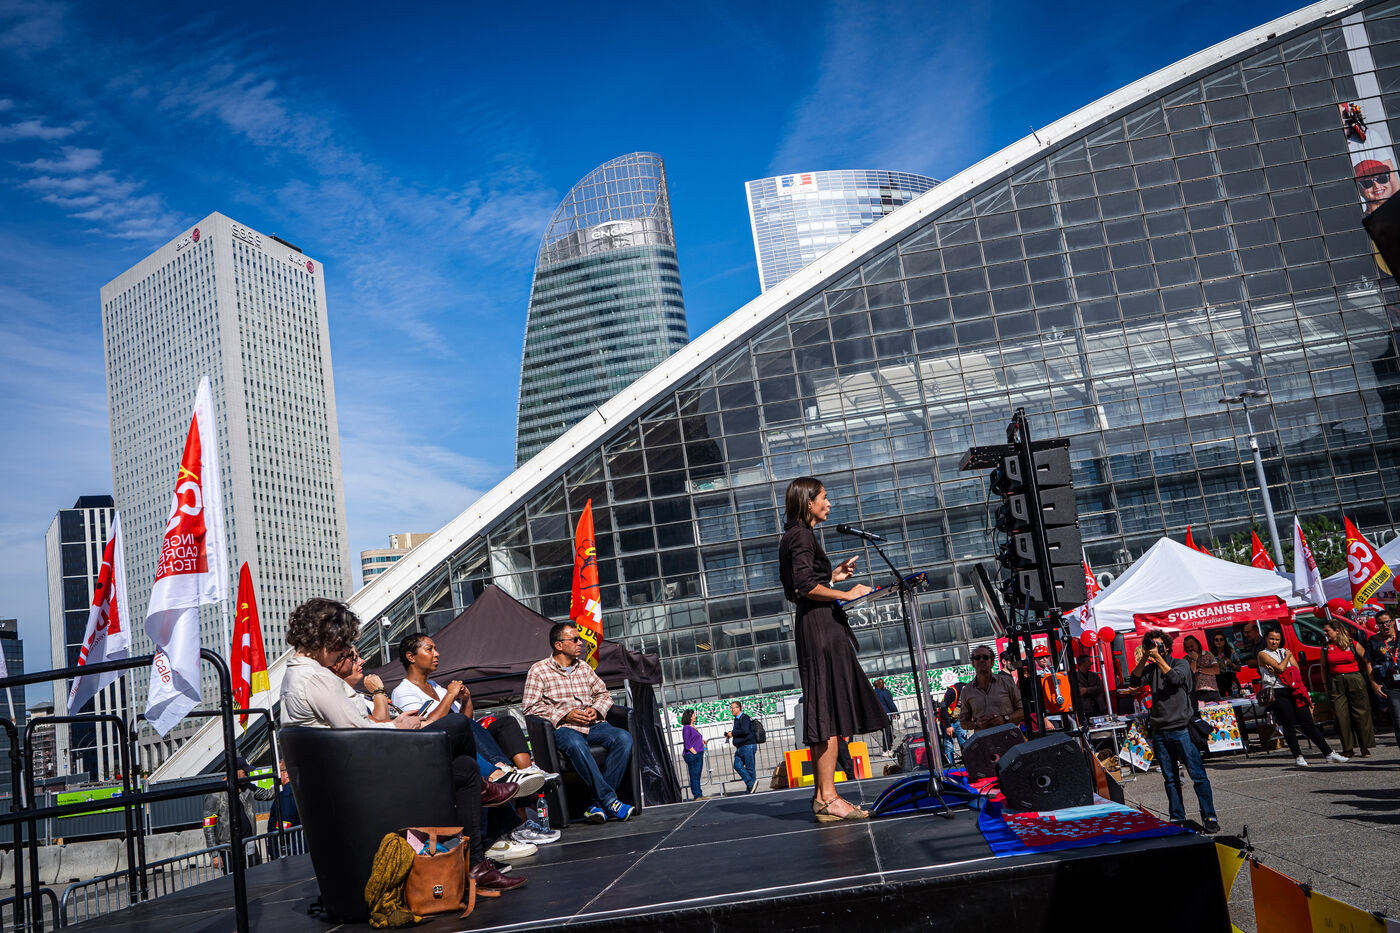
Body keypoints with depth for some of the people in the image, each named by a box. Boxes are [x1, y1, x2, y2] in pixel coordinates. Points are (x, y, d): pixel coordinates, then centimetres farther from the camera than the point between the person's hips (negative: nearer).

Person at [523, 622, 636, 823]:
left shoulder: (584, 667, 22)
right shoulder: (539, 670, 5)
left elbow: (603, 693, 26)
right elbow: (530, 707, -2)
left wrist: (596, 709, 1)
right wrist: (565, 715, -11)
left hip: (592, 724, 5)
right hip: (563, 728, -5)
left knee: (624, 738, -26)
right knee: (576, 744, -41)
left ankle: (596, 803, -28)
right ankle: (609, 801, -39)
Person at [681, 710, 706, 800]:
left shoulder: (693, 727, 18)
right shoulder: (686, 728, -10)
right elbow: (687, 743, -16)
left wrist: (701, 740, 14)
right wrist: (694, 752, -18)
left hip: (698, 754, 9)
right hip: (692, 755, -9)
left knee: (697, 776, 11)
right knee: (694, 776, -5)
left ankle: (699, 795, 15)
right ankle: (697, 796, -3)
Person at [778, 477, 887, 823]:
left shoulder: (795, 536, 21)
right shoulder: (801, 535, -10)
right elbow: (805, 586, -20)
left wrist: (834, 576, 20)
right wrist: (846, 594, -14)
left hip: (817, 629, 10)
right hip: (820, 627, -10)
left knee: (825, 714, 10)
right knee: (829, 712, -10)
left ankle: (822, 796, 12)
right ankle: (828, 798, -9)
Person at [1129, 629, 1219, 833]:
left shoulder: (1181, 663, 3)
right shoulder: (1151, 668, 13)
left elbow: (1175, 678, -16)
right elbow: (1134, 681, -2)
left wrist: (1158, 657, -16)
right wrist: (1145, 658, -9)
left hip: (1181, 728, -4)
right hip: (1159, 731, 4)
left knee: (1198, 775, -5)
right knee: (1170, 778, 7)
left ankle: (1209, 818, 1)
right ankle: (1177, 818, 14)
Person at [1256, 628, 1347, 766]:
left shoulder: (1285, 651, 17)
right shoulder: (1262, 654, 0)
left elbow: (1297, 670, 6)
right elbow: (1280, 668, -12)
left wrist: (1276, 670, -8)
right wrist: (1287, 656, 5)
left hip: (1293, 691, 4)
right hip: (1276, 693, -4)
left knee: (1308, 724, 5)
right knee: (1289, 725, -3)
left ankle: (1329, 753, 7)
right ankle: (1298, 757, 6)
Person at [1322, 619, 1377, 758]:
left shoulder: (1353, 644, 1)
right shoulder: (1326, 648, 8)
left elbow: (1367, 662, 5)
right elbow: (1324, 668, 15)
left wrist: (1372, 682, 1)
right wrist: (1326, 686, 12)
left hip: (1355, 680, -2)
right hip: (1336, 683, 2)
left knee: (1360, 713, -1)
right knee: (1341, 715, -2)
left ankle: (1365, 747, 10)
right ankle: (1348, 749, 5)